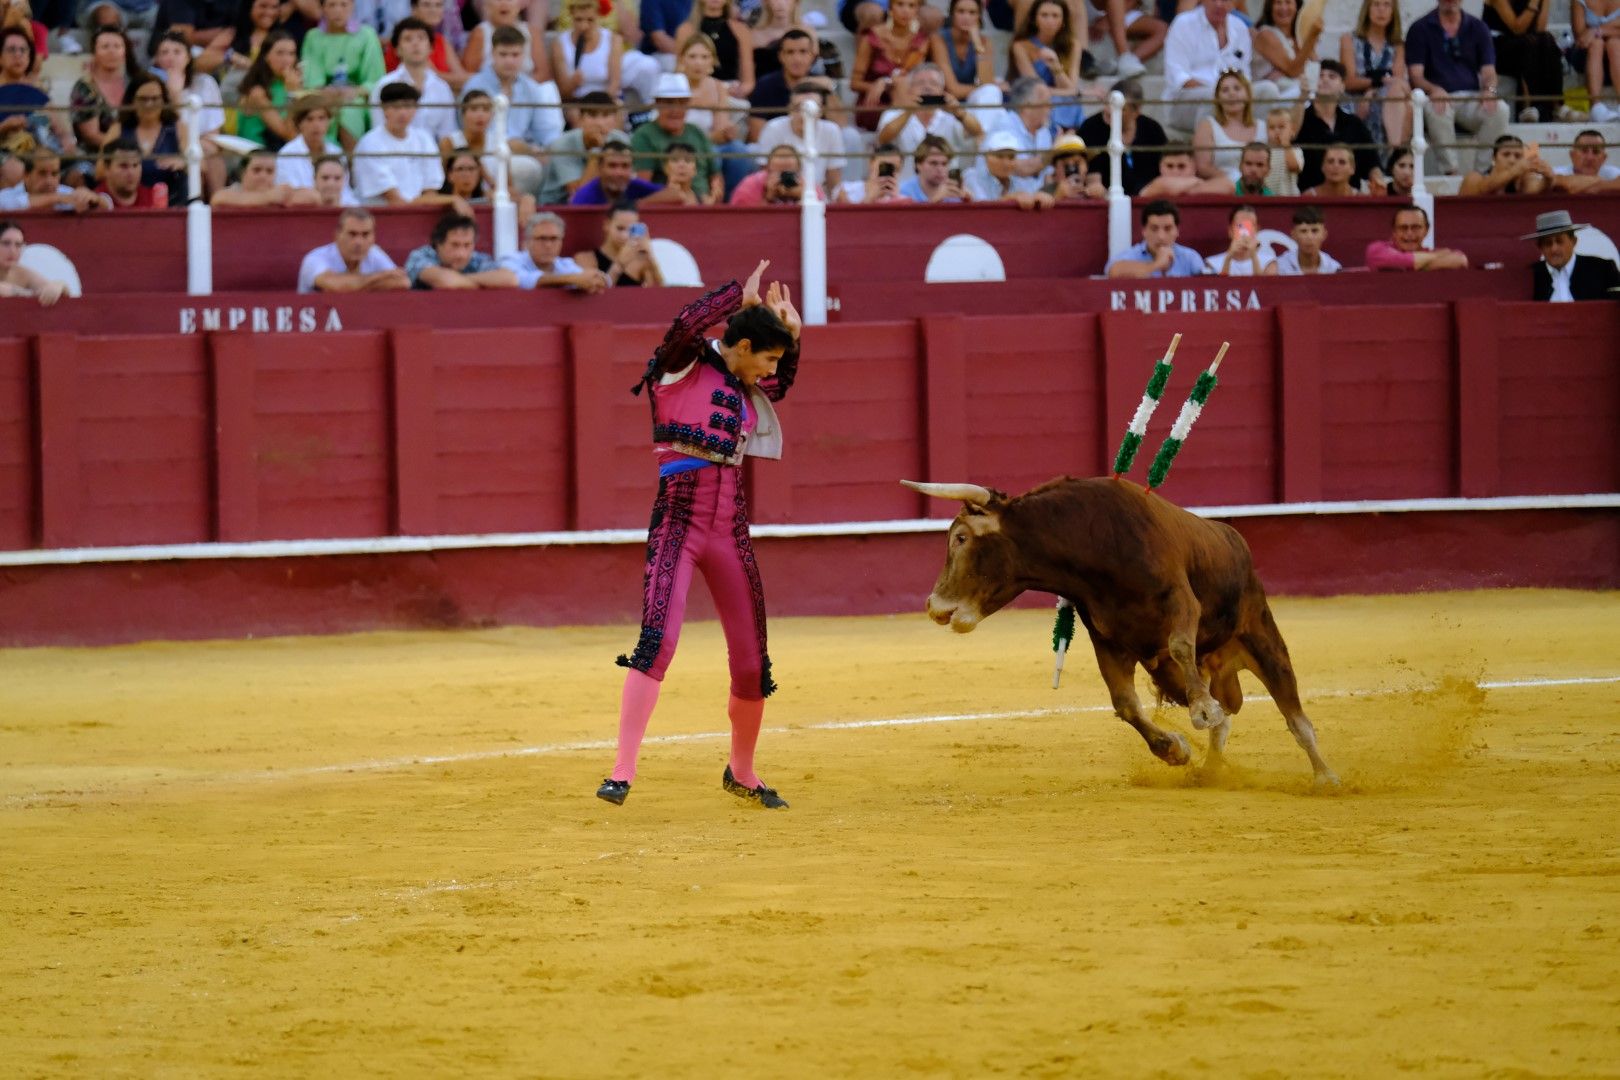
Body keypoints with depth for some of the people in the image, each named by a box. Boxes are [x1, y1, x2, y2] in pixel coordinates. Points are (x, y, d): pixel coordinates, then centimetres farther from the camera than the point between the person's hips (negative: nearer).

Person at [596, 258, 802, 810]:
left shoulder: (747, 391, 15)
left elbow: (783, 385, 35)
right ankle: (621, 773, -21)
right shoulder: (683, 366, -4)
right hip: (678, 520, -7)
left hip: (730, 530, 7)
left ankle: (742, 774, 30)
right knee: (658, 640, -21)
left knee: (752, 660, 9)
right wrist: (742, 293, -17)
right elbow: (686, 324, -25)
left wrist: (790, 330, 18)